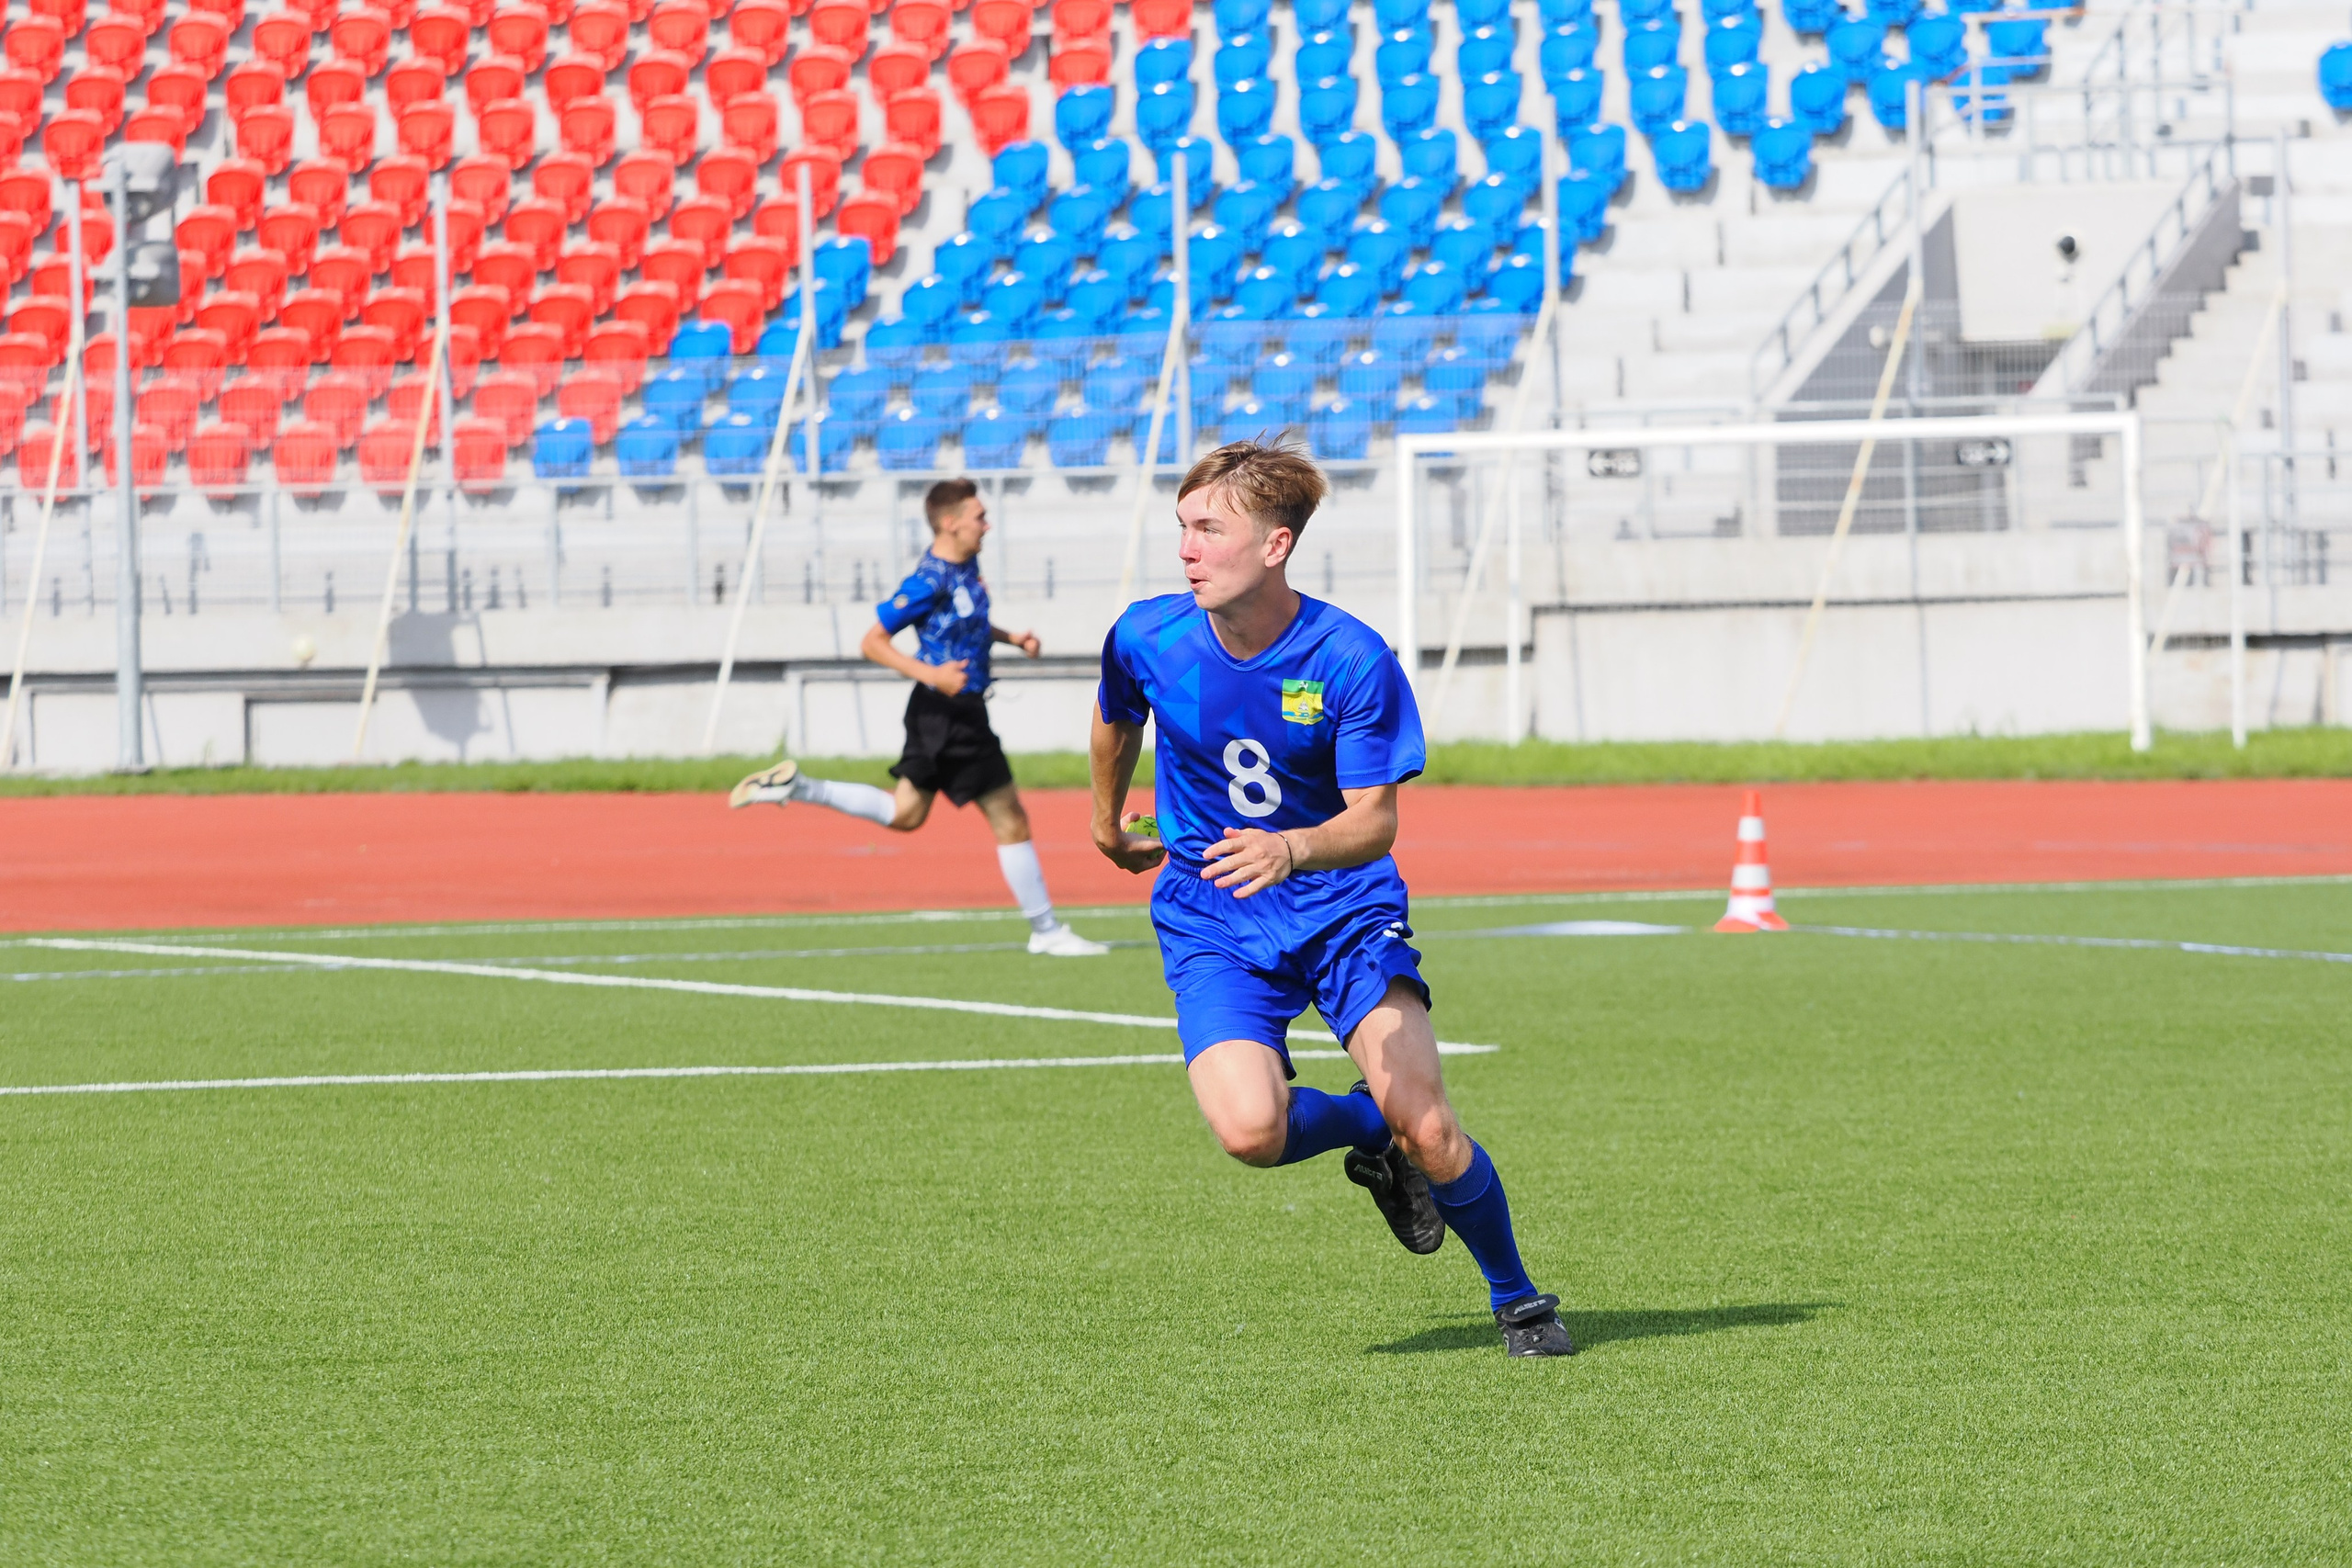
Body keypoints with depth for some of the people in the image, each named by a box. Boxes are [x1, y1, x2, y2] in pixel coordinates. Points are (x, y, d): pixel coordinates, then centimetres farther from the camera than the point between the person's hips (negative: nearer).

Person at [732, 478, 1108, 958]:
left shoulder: (965, 565, 7)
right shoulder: (929, 582, -21)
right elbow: (872, 643, -18)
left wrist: (1010, 638, 11)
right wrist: (930, 674, -27)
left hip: (958, 711, 10)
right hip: (950, 715, -10)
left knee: (904, 813, 18)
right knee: (1010, 820, -1)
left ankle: (796, 787, 17)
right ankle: (1046, 930, 7)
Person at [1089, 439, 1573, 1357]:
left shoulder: (1353, 661, -18)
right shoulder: (1147, 639, -11)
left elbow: (1375, 822, -18)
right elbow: (1117, 721, 14)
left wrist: (1293, 849, -39)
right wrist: (1108, 819, 30)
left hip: (1344, 909, -2)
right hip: (1211, 926, 2)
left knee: (1429, 1134, -15)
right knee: (1250, 1132, -25)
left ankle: (1516, 1299, 13)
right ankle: (1369, 1126, 10)